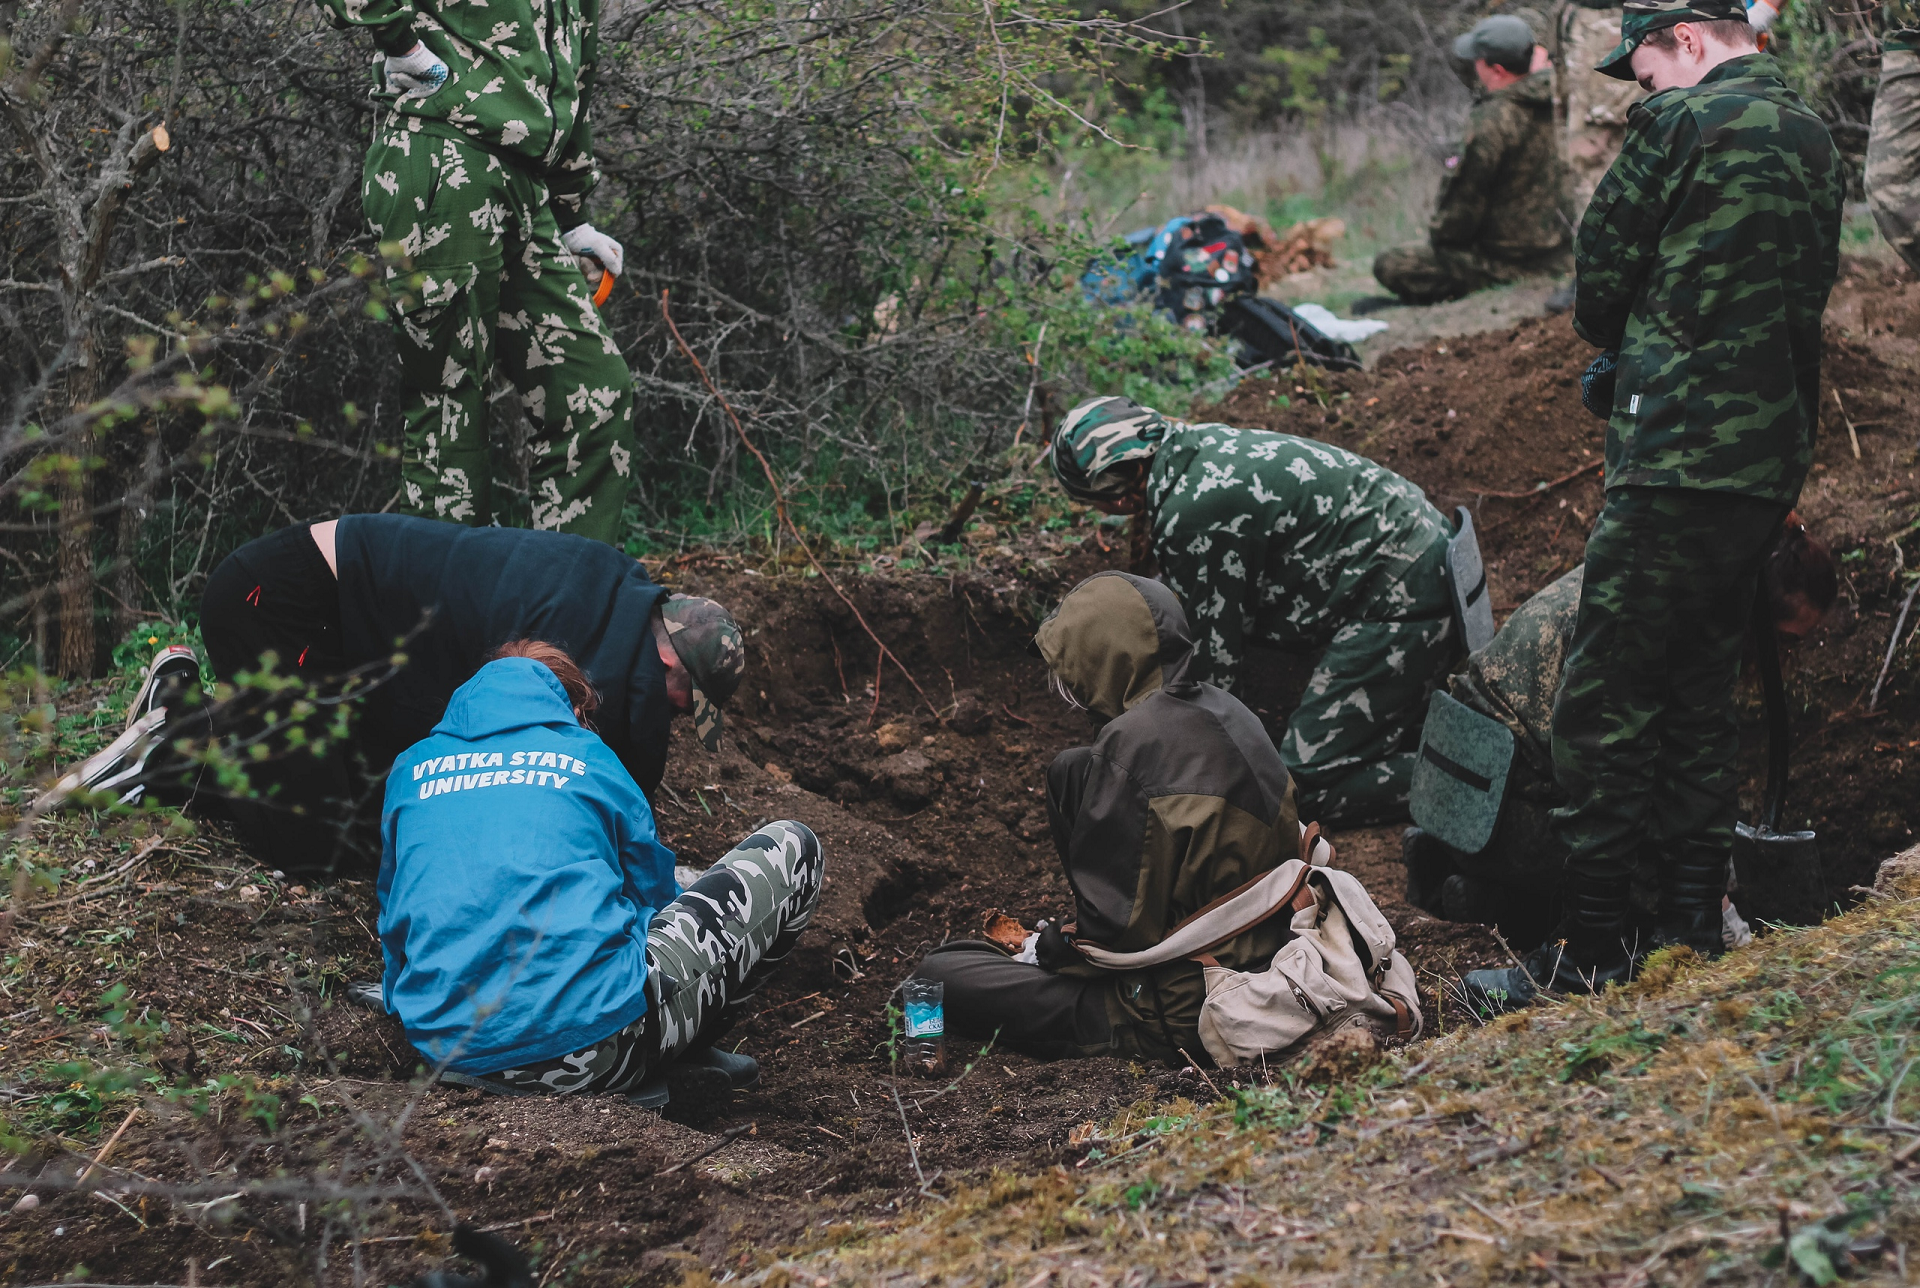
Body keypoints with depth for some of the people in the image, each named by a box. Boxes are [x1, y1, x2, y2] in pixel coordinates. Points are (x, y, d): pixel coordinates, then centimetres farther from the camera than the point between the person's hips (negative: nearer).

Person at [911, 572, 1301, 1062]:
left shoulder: (1134, 740, -23)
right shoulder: (1225, 709, 4)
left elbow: (1115, 919, -21)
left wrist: (1053, 948, 1)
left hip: (1183, 1013, -8)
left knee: (936, 977, -2)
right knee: (1071, 770, 17)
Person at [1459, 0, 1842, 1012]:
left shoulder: (1681, 124, -10)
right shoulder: (1812, 140, 15)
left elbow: (1600, 278, -4)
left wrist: (1614, 342, 18)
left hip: (1681, 459, -9)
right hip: (1772, 462, 9)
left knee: (1606, 702, -4)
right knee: (1701, 692, 16)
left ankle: (1590, 955, -2)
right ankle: (1694, 928, 20)